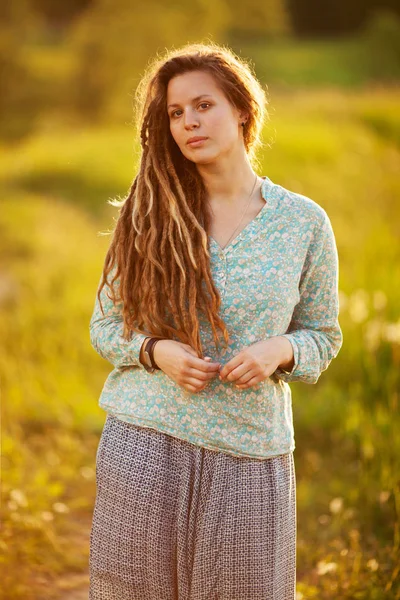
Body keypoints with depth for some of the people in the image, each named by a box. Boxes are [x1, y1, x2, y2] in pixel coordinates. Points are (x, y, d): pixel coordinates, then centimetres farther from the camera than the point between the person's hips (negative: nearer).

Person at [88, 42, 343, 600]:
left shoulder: (304, 222, 0)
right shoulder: (149, 216, 1)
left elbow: (324, 335, 9)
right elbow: (105, 326, 7)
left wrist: (279, 351, -13)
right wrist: (156, 351, -13)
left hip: (250, 450, 0)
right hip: (144, 443, 1)